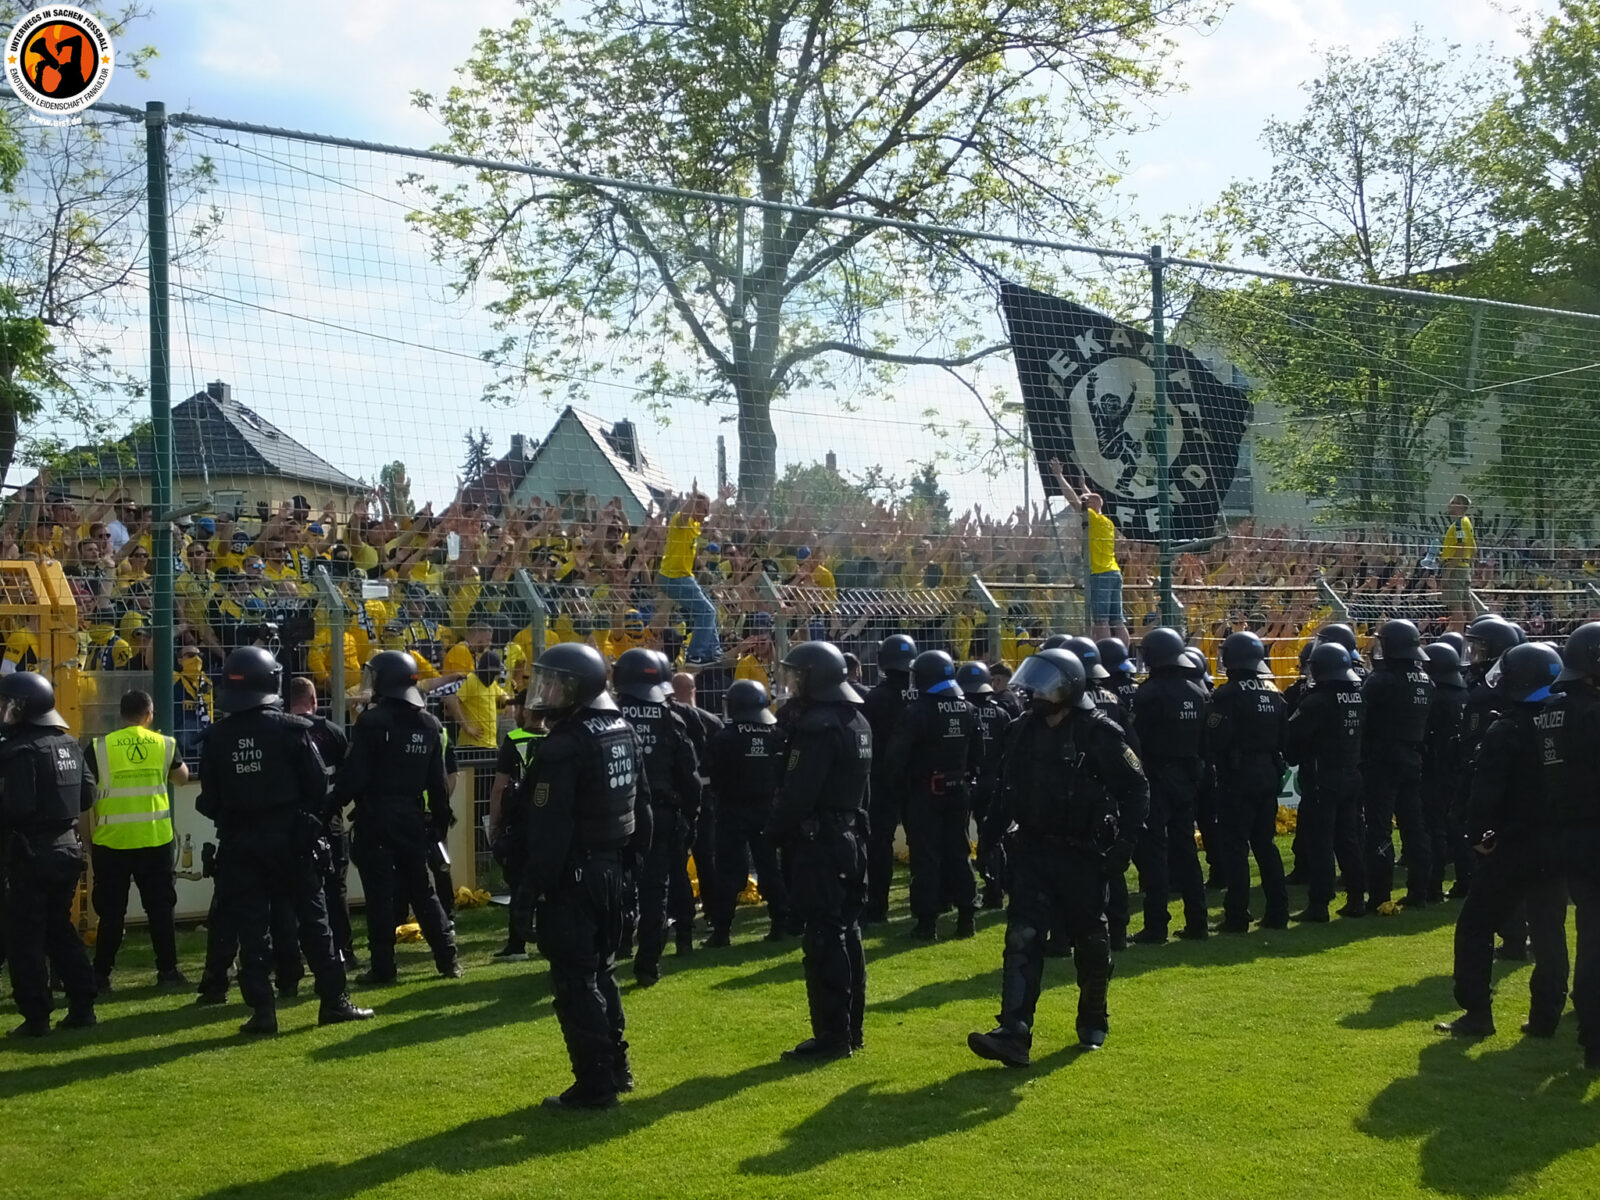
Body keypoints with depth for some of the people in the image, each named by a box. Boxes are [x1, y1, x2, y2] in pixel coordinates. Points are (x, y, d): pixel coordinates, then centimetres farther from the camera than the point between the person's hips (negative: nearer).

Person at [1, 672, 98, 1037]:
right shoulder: (68, 743, 9)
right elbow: (87, 796, 12)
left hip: (32, 853, -8)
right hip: (67, 847, 8)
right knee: (60, 930, 17)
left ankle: (36, 1017, 2)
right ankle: (82, 1008, 16)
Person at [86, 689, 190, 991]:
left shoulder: (99, 748, -4)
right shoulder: (164, 744, 1)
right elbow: (183, 777, 18)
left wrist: (86, 836, 7)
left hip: (112, 841, -1)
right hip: (155, 839, 1)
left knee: (111, 913, 6)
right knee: (160, 909, 10)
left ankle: (101, 976, 9)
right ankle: (167, 971, 13)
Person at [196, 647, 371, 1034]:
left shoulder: (217, 737, -2)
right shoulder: (290, 729, -8)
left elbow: (209, 801, 0)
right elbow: (318, 786, -6)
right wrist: (314, 825, 7)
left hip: (239, 843, 2)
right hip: (289, 838, -1)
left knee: (250, 926, 5)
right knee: (313, 919, 7)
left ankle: (261, 1010, 2)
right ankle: (334, 1001, 9)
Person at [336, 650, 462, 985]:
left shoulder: (372, 722, -12)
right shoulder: (430, 725, 7)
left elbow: (354, 776, -16)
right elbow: (438, 782, 9)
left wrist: (333, 805, -4)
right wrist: (440, 821, 16)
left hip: (375, 819, -6)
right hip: (412, 819, 6)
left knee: (380, 894, -1)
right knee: (422, 890, 15)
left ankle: (382, 967, 1)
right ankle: (448, 958, 13)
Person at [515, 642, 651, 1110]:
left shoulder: (563, 746, -19)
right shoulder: (625, 733, 9)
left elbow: (549, 831, -22)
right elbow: (641, 806, 15)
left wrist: (529, 891, -18)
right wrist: (629, 859, 20)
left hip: (571, 877, -9)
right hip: (612, 870, 9)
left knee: (575, 981, -3)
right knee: (600, 970, 20)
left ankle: (594, 1084, 0)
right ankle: (616, 1066, 27)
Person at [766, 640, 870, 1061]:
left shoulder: (817, 726, -17)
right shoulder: (856, 721, 14)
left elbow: (797, 793, -21)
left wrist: (775, 833, -9)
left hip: (819, 843, -10)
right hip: (851, 837, 10)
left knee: (824, 938, -6)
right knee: (846, 932, 14)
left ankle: (832, 1035, -5)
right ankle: (851, 1029, 20)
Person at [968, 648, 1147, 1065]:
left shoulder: (1098, 732, -11)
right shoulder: (1023, 730, 5)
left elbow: (1136, 788, -8)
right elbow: (1009, 789, 16)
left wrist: (1123, 841, -14)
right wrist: (992, 831, 9)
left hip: (1082, 854, -4)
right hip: (1032, 849, 4)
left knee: (1089, 939, 11)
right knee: (1022, 937, -9)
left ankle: (1094, 1022, 33)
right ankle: (1014, 1034, -15)